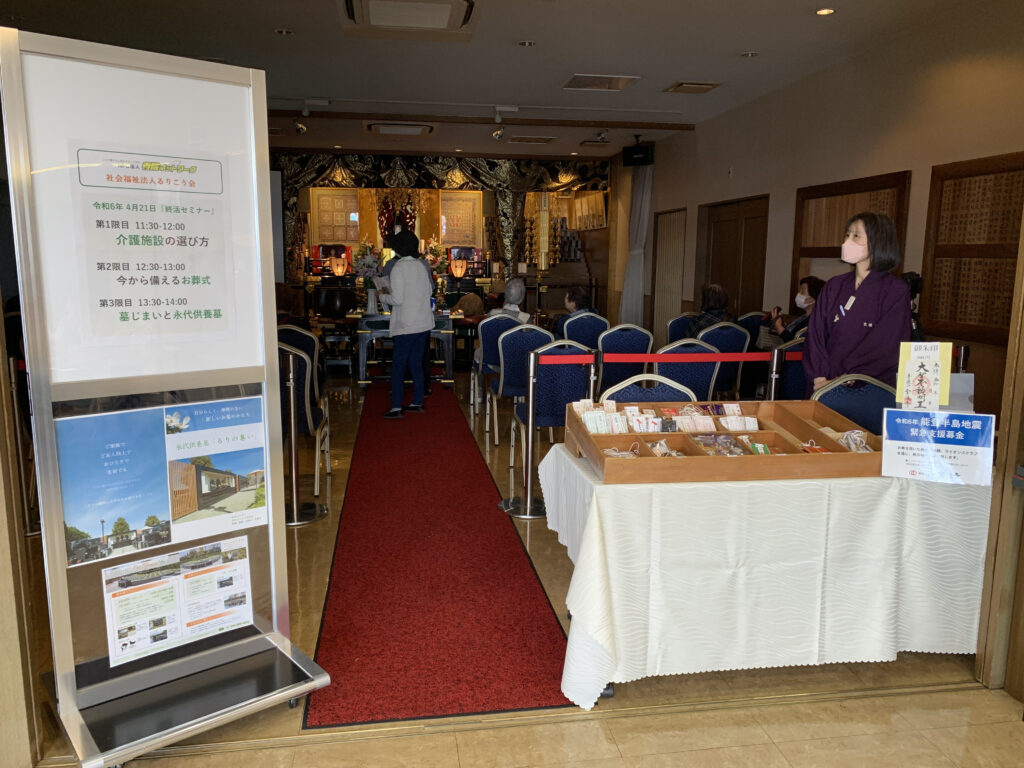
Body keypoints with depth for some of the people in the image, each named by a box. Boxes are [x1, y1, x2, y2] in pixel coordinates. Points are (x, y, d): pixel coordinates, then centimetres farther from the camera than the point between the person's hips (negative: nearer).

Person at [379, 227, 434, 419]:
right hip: (423, 323, 7)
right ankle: (417, 403, 20)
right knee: (416, 364, 14)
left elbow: (397, 299, -18)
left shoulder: (398, 268, -13)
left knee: (398, 366, -1)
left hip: (406, 325, -7)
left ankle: (396, 407, -2)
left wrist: (382, 296, 3)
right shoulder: (420, 265, 7)